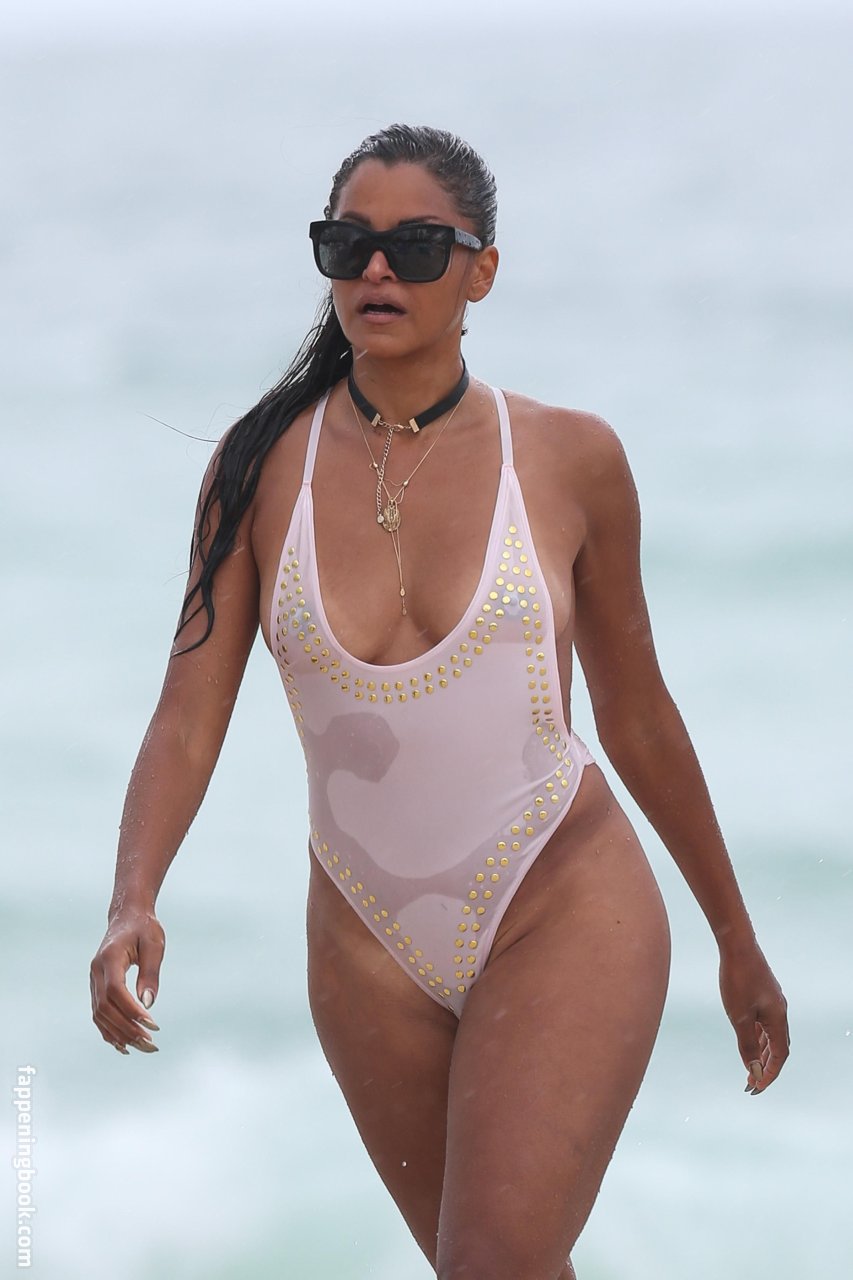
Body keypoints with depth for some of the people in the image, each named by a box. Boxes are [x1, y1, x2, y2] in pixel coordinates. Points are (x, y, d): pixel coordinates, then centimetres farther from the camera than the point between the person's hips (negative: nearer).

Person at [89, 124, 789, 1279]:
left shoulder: (567, 458, -6)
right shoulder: (262, 467, -3)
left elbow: (638, 719, 5)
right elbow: (188, 716, -8)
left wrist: (737, 940, 13)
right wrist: (133, 905, -26)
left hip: (564, 921, -3)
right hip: (372, 948, 3)